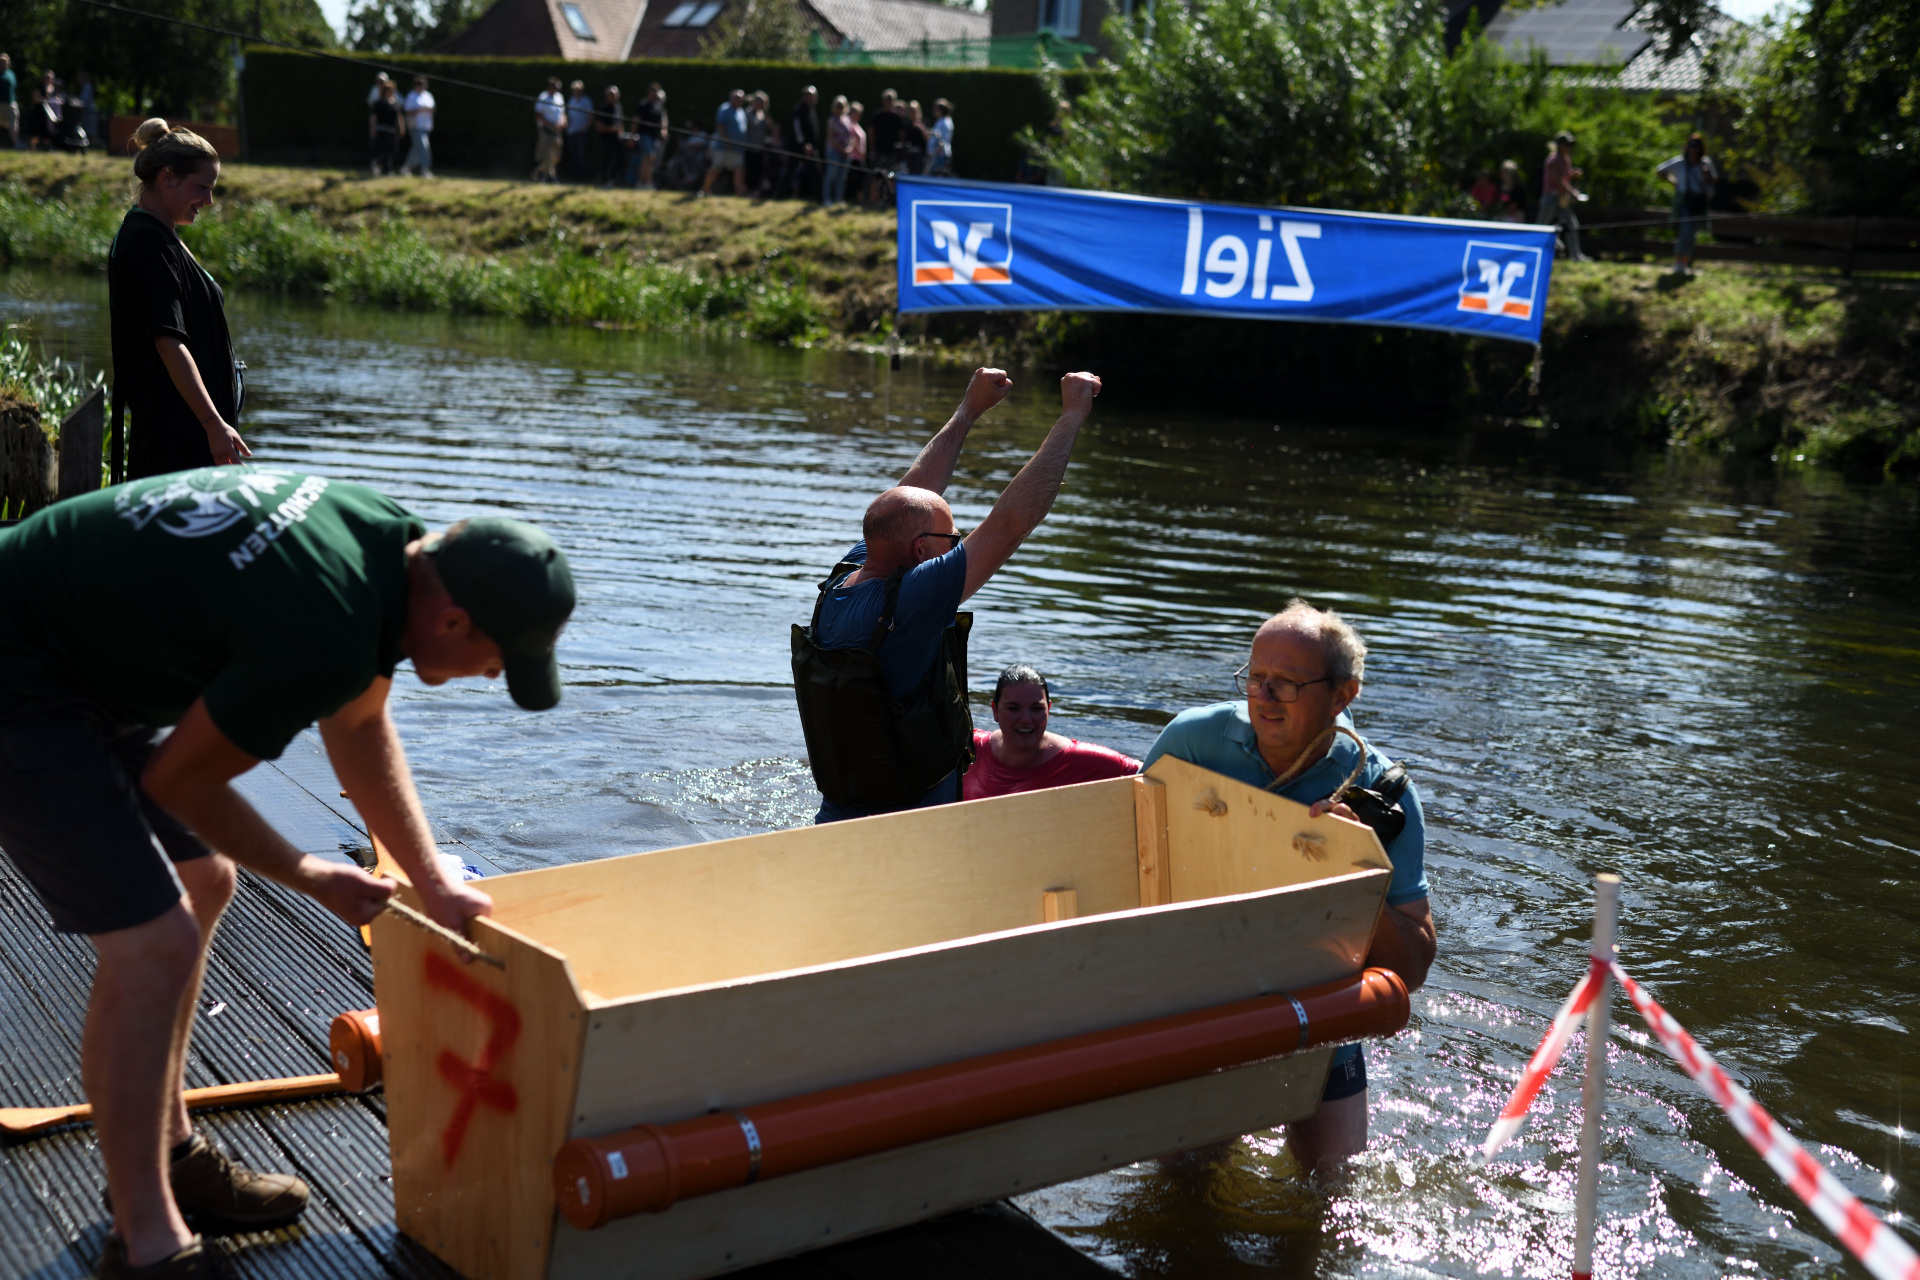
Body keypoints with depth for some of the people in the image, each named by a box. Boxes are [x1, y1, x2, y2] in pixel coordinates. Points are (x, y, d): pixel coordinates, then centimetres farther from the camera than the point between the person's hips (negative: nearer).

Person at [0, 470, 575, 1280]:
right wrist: (310, 879, -2)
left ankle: (167, 1154, 32)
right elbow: (179, 779, -17)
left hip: (98, 658, 10)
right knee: (154, 945, -14)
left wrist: (433, 881, 7)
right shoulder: (327, 641, -33)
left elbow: (358, 728, 10)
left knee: (200, 888, 17)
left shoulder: (397, 542, -5)